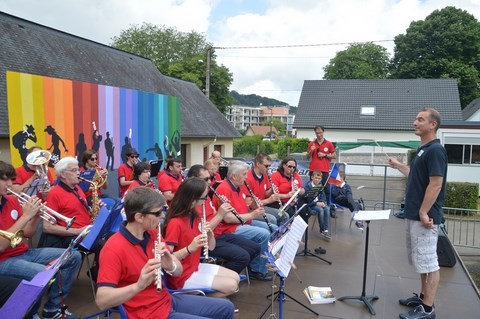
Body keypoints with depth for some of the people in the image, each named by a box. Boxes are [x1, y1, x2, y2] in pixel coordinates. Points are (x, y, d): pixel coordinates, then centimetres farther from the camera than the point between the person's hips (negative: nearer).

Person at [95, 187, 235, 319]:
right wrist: (138, 285, -45)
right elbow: (101, 301, -30)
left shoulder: (152, 234, 0)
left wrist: (171, 265, -23)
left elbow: (179, 271, 1)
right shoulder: (114, 249, -23)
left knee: (226, 308, 13)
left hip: (167, 300, 8)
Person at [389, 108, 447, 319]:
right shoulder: (422, 149, 13)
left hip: (424, 217, -10)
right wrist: (398, 165, 25)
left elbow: (435, 184, -20)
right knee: (420, 259, 18)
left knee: (428, 261, -1)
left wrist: (423, 212, -20)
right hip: (413, 214, 10)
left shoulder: (435, 150, -16)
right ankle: (423, 296, 30)